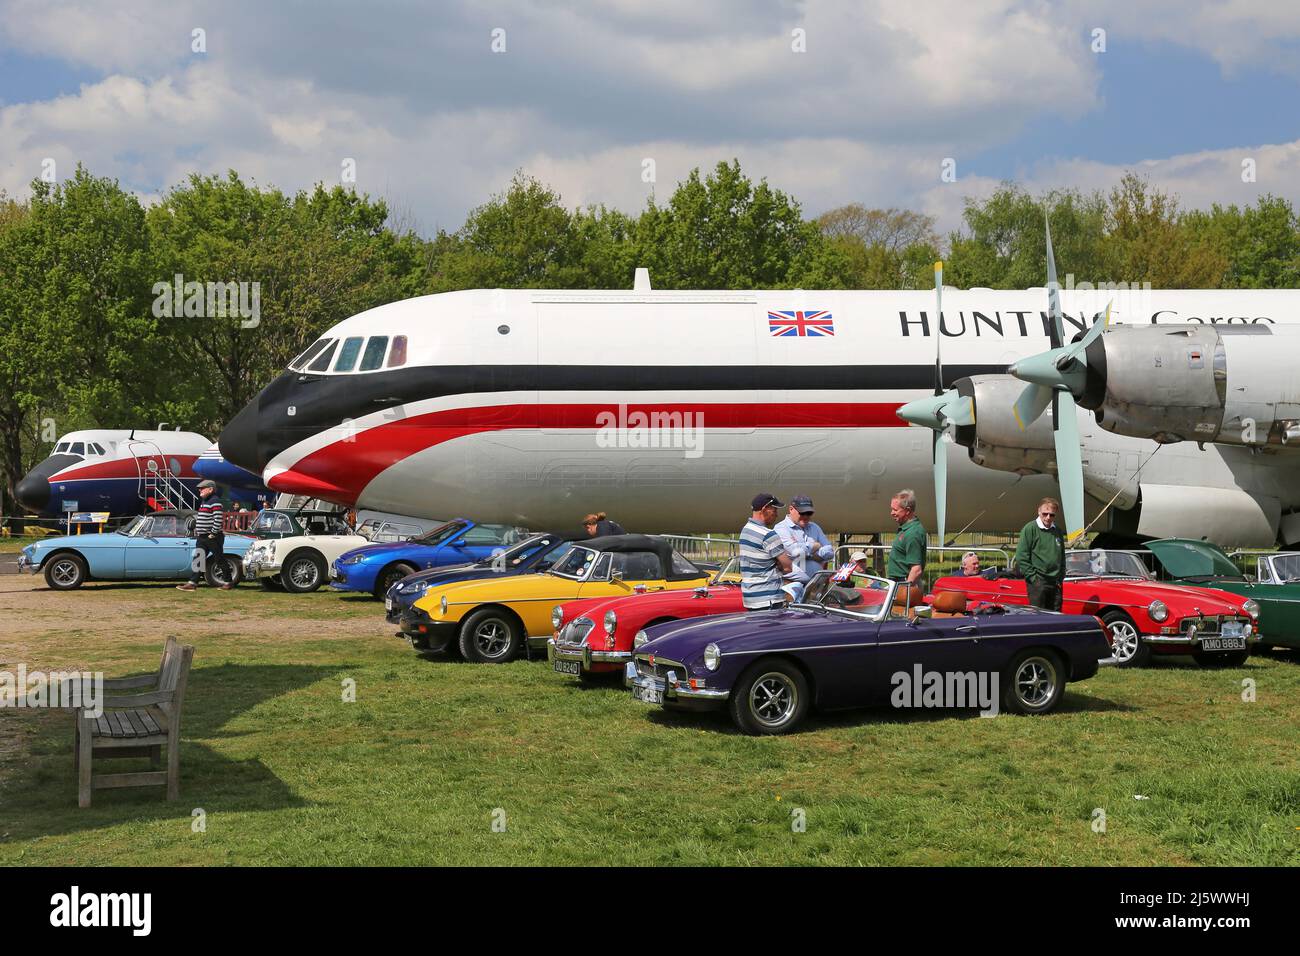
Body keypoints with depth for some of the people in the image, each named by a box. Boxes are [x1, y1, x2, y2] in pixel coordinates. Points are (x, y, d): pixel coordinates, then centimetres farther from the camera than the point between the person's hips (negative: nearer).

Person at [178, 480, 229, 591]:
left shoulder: (215, 502, -15)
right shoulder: (203, 502, 17)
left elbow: (218, 520, -23)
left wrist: (213, 534, -21)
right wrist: (197, 531, 17)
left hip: (213, 537, -10)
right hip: (202, 537, 10)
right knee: (198, 560, 5)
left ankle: (228, 583, 7)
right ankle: (192, 583, 3)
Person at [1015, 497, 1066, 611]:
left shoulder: (1058, 532, 14)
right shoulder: (1030, 529, -4)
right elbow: (1021, 557, -8)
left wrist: (1060, 578, 11)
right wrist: (1033, 577, -12)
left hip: (1056, 583, 6)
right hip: (1037, 582, -6)